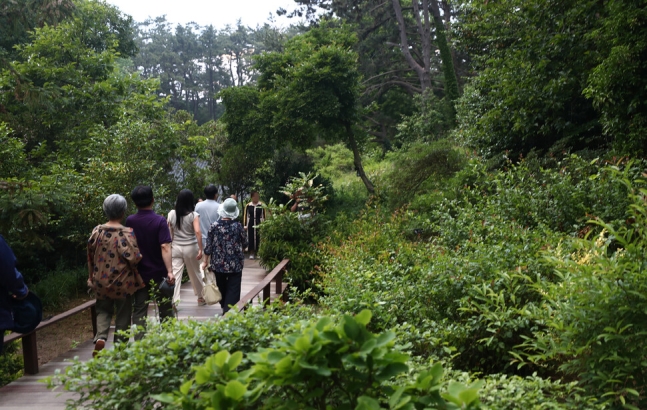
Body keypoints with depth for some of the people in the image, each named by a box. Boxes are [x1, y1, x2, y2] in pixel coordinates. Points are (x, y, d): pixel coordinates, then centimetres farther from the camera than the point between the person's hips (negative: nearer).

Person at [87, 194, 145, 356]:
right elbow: (133, 257, -21)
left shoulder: (97, 231, -3)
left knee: (103, 310, 18)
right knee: (123, 314, 12)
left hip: (101, 281, 3)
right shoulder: (126, 233, -16)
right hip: (122, 282, -3)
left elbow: (90, 256, 7)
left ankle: (100, 337, -5)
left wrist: (91, 276, 20)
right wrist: (140, 257, 2)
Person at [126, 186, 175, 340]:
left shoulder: (130, 221, -2)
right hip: (158, 273, -2)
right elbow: (165, 247, -21)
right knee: (165, 310, 10)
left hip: (139, 273, 2)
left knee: (139, 311, 7)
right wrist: (169, 271, -24)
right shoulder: (159, 220, -13)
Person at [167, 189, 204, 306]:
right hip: (190, 248, -1)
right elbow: (197, 232, -21)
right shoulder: (193, 215, -10)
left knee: (175, 274, -1)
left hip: (176, 247, 1)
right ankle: (200, 297, 31)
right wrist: (200, 249, -19)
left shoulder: (171, 214, -1)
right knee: (195, 273, 15)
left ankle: (173, 301, -10)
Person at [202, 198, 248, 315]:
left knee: (222, 288, 20)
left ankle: (224, 308, 33)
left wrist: (206, 261, 10)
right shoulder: (238, 226, -9)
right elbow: (245, 244, 2)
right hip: (235, 265, -2)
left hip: (218, 264, 2)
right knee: (233, 291, 2)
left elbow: (208, 246, -2)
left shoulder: (214, 226, -7)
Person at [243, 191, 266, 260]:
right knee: (251, 238, 2)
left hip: (259, 224, -1)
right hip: (251, 224, 1)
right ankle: (251, 253, 10)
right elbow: (245, 216, 5)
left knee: (259, 238, 2)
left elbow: (263, 216, 2)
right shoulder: (248, 205, 0)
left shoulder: (262, 205, -1)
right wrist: (245, 225, 3)